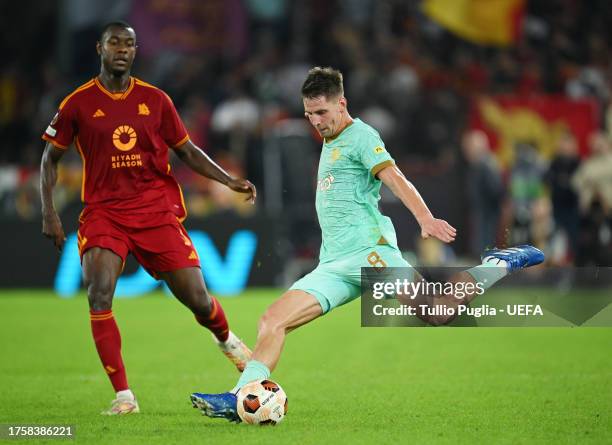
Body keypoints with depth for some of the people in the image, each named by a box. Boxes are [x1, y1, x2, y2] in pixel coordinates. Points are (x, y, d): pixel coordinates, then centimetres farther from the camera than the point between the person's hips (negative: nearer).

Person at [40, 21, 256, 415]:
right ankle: (124, 395, -16)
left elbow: (187, 151, 14)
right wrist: (49, 212, -2)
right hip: (104, 212, -1)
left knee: (197, 298, -1)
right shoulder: (79, 103, 0)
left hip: (157, 211, 1)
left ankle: (227, 339, 36)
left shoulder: (155, 100, 5)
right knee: (99, 294, -23)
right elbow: (51, 158, 9)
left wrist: (231, 182, 2)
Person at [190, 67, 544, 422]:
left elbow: (394, 178, -16)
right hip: (333, 266, 8)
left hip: (368, 249, -8)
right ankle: (241, 398, -15)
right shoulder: (329, 143, 26)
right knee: (272, 322, -8)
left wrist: (426, 218, -33)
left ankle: (499, 266, 1)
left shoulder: (360, 136, 0)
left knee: (436, 312, -19)